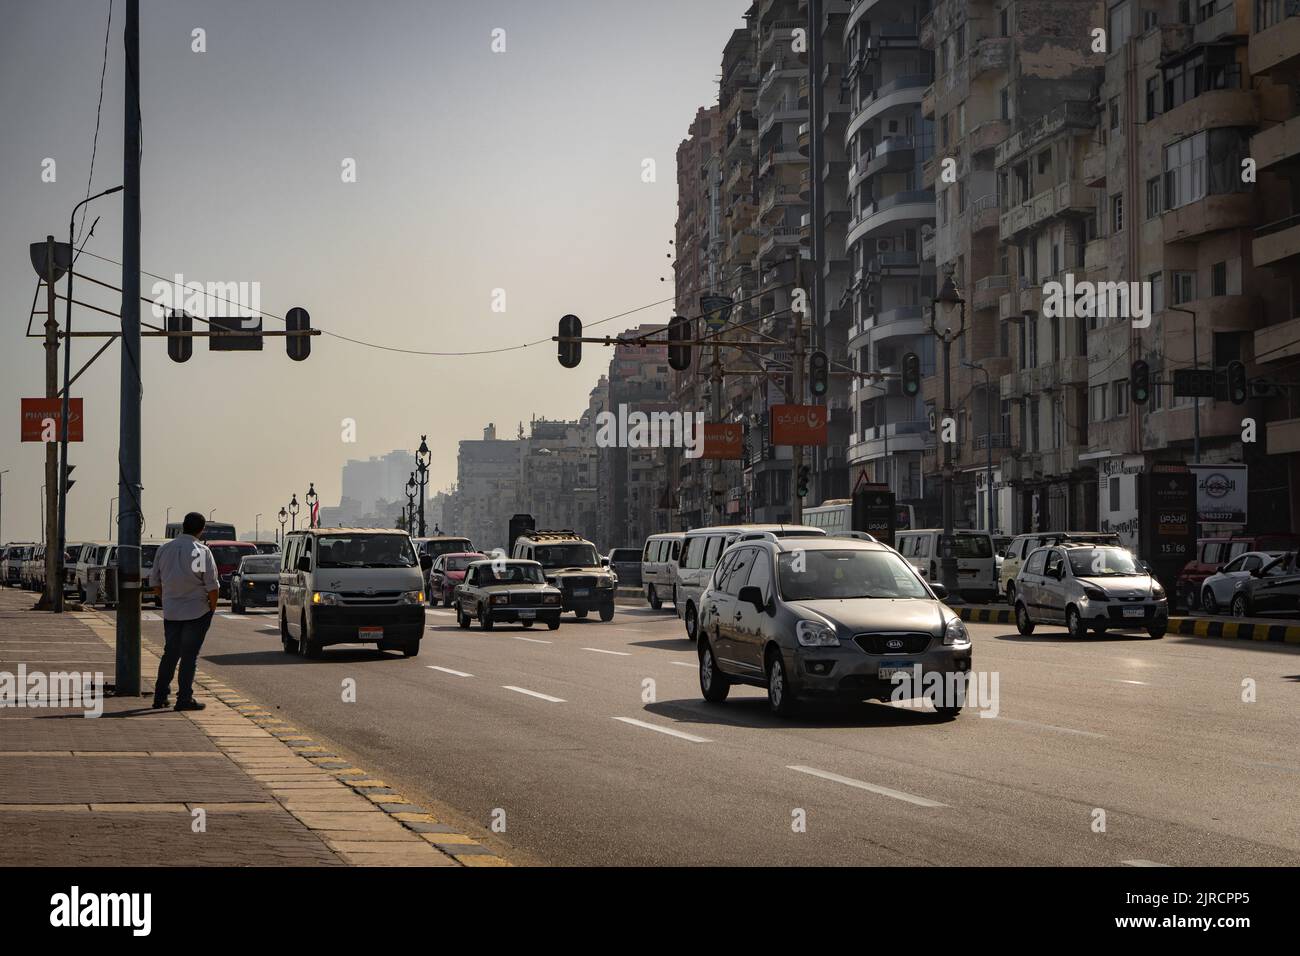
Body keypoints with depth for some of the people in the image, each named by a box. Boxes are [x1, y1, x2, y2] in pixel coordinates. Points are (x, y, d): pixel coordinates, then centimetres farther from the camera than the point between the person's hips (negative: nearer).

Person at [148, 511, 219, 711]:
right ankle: (184, 699, -1)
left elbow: (154, 581, 11)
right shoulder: (201, 551, -11)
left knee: (170, 653, 15)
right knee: (189, 655, -1)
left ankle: (160, 696, 16)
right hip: (197, 612, -5)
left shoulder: (164, 549, 4)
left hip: (170, 612, 5)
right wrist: (212, 608, 0)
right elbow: (212, 585, -13)